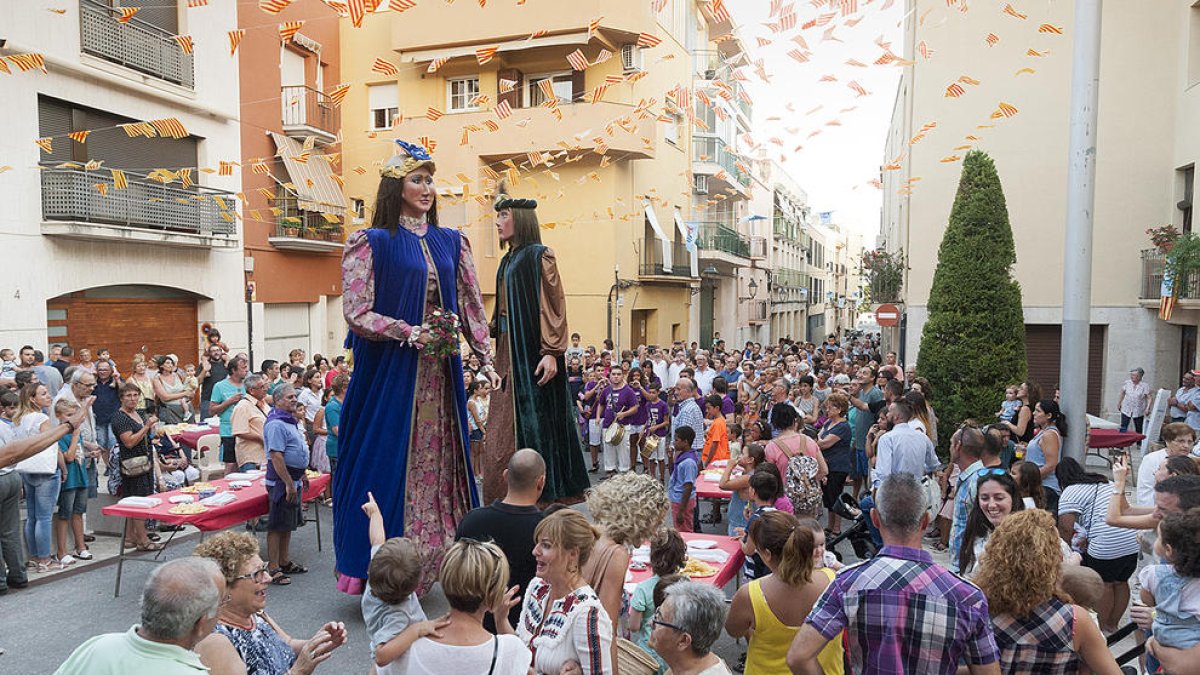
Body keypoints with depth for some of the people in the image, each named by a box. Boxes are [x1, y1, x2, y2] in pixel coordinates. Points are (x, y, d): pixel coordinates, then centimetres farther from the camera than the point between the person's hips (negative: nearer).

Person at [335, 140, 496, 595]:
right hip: (389, 376, -5)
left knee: (438, 466, 7)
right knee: (388, 464, -1)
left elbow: (472, 307, 12)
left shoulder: (451, 242, 12)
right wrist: (411, 333, -19)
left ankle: (428, 568, 18)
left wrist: (486, 361, 6)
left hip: (440, 377, 5)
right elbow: (357, 313, -9)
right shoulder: (371, 242, -3)